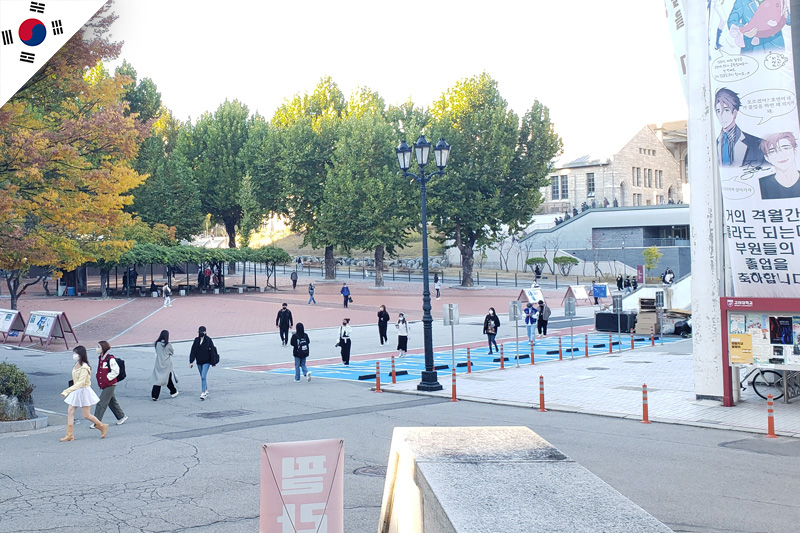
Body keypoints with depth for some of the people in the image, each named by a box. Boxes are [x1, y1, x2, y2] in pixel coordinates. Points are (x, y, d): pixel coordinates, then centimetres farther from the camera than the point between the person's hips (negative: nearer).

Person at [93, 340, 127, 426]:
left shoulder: (110, 359, -18)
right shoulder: (100, 358, 8)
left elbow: (115, 371, -17)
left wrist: (107, 378, -16)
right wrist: (98, 376, 7)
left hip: (110, 385, -9)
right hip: (103, 385, 9)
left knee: (101, 403, -8)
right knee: (112, 402, 18)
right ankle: (121, 417, 31)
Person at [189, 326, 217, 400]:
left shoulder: (208, 340, -10)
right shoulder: (196, 340, 1)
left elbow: (212, 351, -8)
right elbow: (192, 351, 3)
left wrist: (213, 362, -8)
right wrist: (191, 361, -3)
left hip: (206, 362, -5)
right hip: (199, 362, 5)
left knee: (203, 377, -15)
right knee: (202, 377, 14)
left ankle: (203, 393, -15)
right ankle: (206, 391, 28)